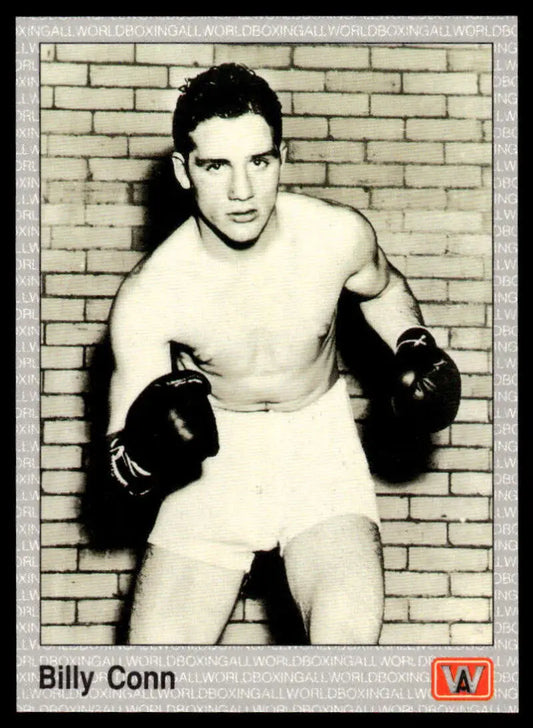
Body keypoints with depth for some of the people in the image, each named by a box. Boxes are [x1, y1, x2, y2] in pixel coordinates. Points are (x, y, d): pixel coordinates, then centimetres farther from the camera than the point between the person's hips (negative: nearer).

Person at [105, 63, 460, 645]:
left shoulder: (340, 236, -16)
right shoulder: (149, 297, -21)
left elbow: (381, 288, 12)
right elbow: (121, 475, -15)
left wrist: (415, 346, -4)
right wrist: (144, 455, -37)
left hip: (320, 446, 1)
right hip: (214, 452, 0)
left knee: (350, 633, -22)